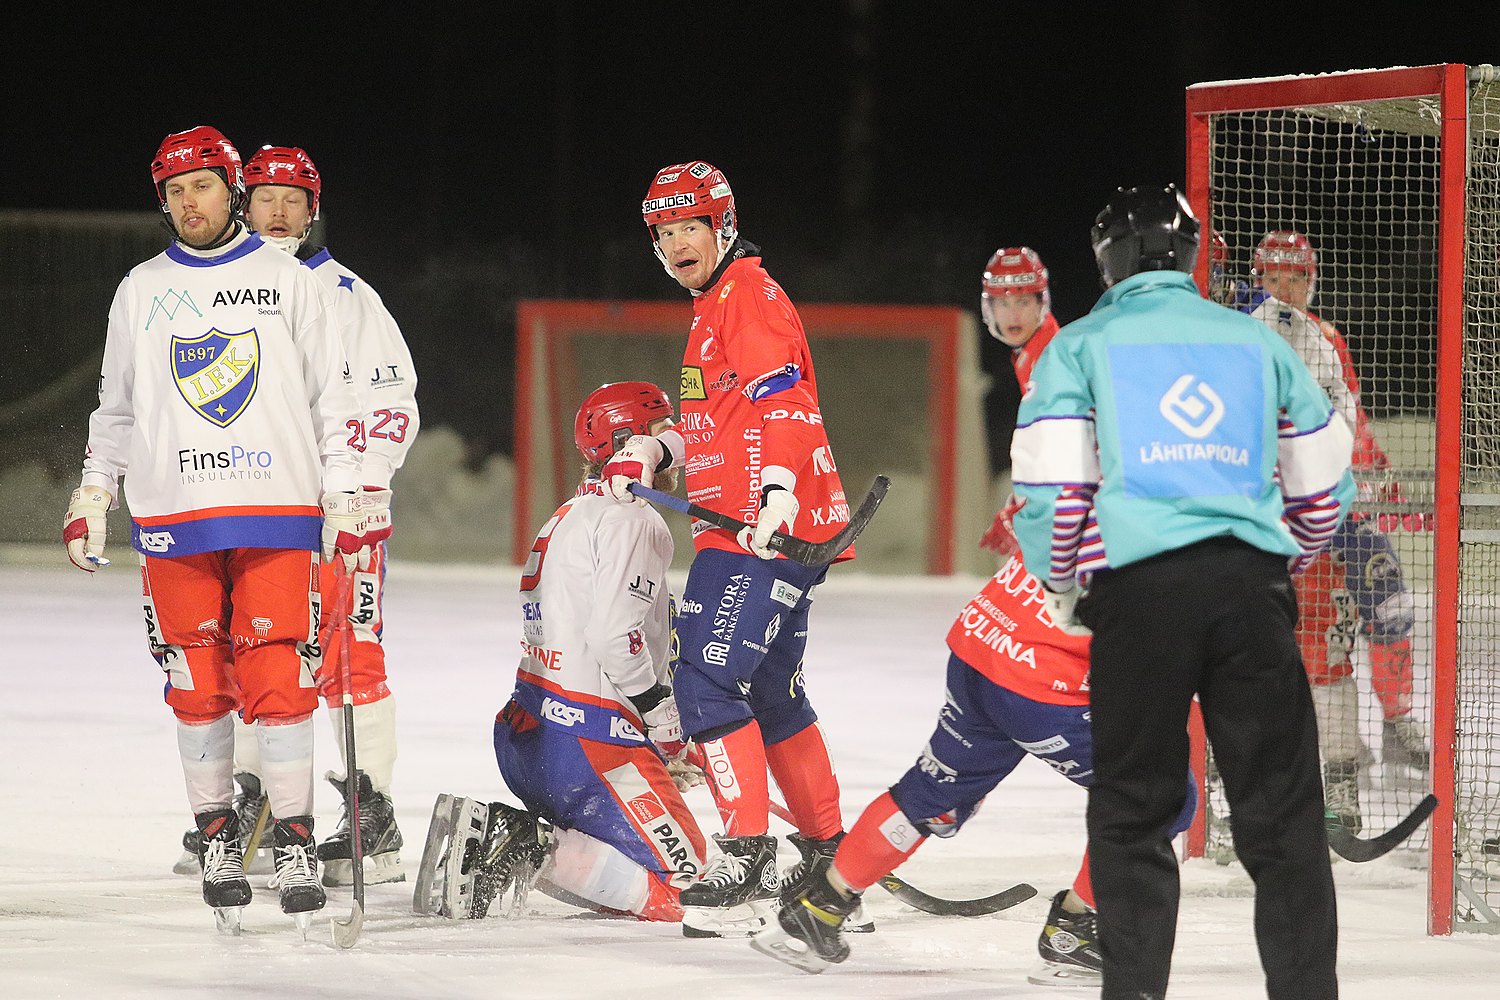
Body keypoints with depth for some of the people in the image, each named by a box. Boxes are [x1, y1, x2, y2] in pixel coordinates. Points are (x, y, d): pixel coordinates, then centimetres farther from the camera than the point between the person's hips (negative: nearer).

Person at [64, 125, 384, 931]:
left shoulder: (288, 283, 7)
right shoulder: (142, 291, 13)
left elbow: (331, 393, 7)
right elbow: (117, 408, 19)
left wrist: (347, 493, 1)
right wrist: (92, 497, 11)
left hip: (276, 511, -2)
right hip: (174, 516, 2)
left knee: (277, 677, -10)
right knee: (198, 684, 0)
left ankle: (294, 839, -5)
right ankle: (217, 835, 11)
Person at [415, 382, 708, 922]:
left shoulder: (569, 519, 23)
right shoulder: (630, 522, -9)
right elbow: (615, 638, -21)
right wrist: (667, 726, -7)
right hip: (589, 740, -10)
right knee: (678, 869, -10)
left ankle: (489, 830, -2)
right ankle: (528, 852, -24)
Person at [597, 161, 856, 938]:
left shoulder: (750, 298, -8)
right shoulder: (714, 309, 24)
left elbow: (781, 402, -23)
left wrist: (779, 490, -35)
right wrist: (652, 451, 18)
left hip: (768, 529, -11)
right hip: (736, 525, 11)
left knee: (709, 680, -17)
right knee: (771, 692, 16)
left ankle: (747, 856, -19)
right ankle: (828, 853, 24)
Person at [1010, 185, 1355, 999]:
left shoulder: (1081, 347, 8)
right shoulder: (1257, 343, 17)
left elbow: (1051, 486, -1)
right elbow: (1323, 484, 20)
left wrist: (1062, 591, 14)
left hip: (1141, 590, -2)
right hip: (1252, 585, 2)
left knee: (1133, 806, 6)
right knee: (1280, 804, 6)